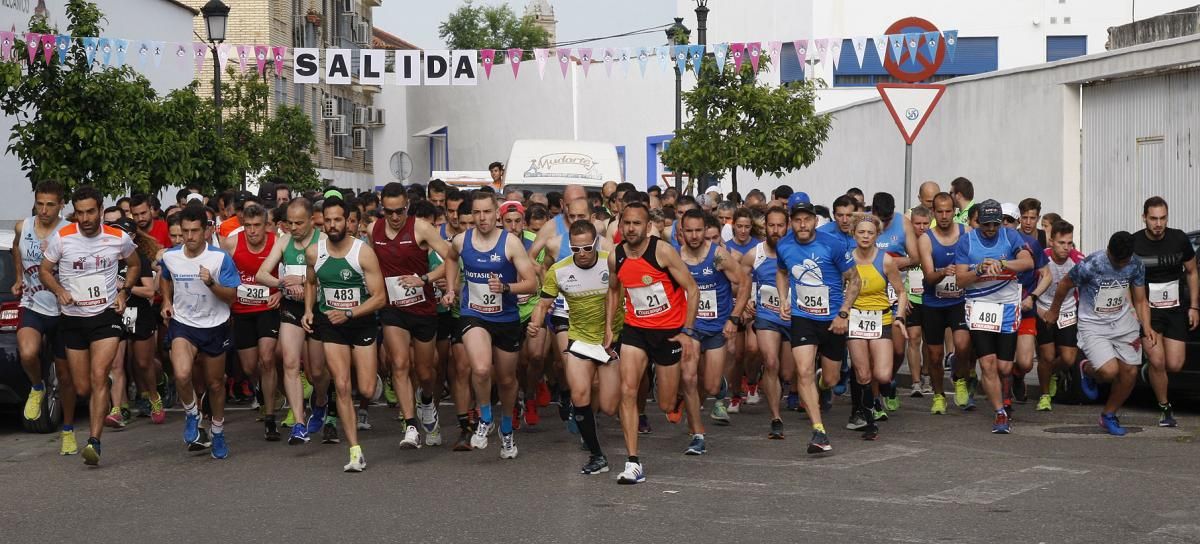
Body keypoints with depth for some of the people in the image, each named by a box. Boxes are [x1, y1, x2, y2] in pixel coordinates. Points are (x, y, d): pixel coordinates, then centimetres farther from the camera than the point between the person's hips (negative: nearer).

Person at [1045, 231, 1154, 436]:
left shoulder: (1136, 266, -6)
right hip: (1093, 325, -5)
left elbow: (1140, 301, 6)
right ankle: (1087, 370, 17)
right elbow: (1064, 285, -4)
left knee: (1130, 373, 2)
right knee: (1109, 371, -22)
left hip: (1124, 323, 5)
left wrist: (1147, 327, -10)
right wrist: (1054, 311, 10)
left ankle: (1109, 415, 24)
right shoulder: (1089, 265, -22)